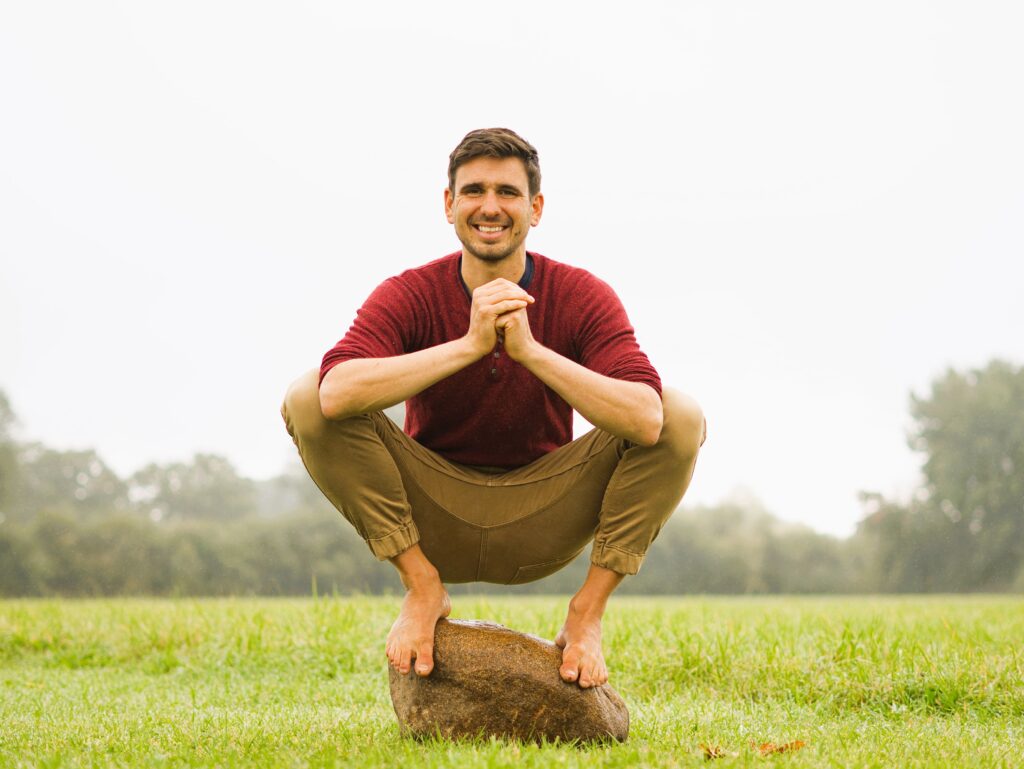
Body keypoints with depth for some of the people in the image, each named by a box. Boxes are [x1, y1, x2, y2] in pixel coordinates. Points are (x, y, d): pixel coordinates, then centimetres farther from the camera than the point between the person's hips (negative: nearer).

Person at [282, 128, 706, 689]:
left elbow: (646, 420, -30)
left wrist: (530, 349, -36)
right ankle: (421, 589, -12)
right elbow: (336, 392, -35)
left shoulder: (583, 297, -11)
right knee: (306, 398, -22)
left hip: (541, 523, 0)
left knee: (682, 417, -21)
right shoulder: (408, 296, -12)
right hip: (433, 512, 0)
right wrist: (469, 345, -38)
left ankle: (587, 611, -10)